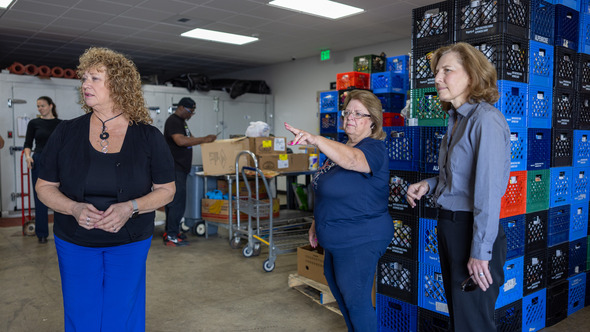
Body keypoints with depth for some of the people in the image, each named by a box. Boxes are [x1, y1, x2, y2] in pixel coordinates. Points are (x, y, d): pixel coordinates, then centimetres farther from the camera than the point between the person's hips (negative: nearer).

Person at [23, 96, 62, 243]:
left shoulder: (60, 124, 6)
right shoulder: (34, 123, 3)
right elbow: (28, 143, 1)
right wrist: (28, 156, -17)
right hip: (39, 161, 0)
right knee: (40, 199, 2)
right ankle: (42, 234, 12)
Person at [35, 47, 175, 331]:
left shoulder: (149, 137, -6)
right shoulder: (66, 132, -2)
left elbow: (166, 190, -2)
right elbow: (45, 186, 2)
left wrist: (131, 207, -20)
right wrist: (74, 208, -18)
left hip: (130, 244, -1)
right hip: (74, 243, 1)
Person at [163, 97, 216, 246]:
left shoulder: (182, 122, 19)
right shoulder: (173, 121, -13)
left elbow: (189, 138, 27)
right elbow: (181, 141, -26)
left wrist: (205, 140, 12)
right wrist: (204, 140, -23)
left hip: (180, 168, 10)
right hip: (174, 168, -10)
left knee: (173, 201, 13)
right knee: (177, 201, -10)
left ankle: (171, 231, 21)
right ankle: (171, 237, -6)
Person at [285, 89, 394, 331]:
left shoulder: (374, 148, -17)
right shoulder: (341, 148, 11)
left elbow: (352, 160, -42)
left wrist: (316, 140, -54)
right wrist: (316, 222, 16)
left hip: (359, 241, -10)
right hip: (336, 239, 10)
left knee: (356, 301, -1)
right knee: (340, 293, 23)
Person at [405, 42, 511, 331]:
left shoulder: (486, 120, -18)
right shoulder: (457, 120, 11)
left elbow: (489, 190, -23)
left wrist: (481, 252, -22)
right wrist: (429, 185, 4)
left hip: (472, 229, -9)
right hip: (449, 224, 9)